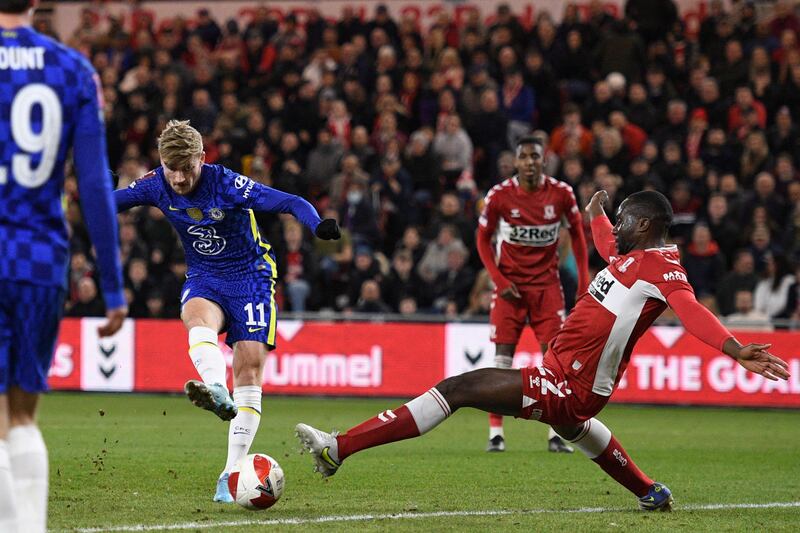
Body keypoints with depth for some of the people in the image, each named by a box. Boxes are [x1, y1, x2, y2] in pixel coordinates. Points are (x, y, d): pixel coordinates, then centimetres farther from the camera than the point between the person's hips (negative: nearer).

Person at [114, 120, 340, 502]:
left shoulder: (227, 184, -22)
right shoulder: (157, 185, -10)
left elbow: (291, 203, -26)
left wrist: (318, 225, -46)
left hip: (250, 276, -2)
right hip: (203, 280, 2)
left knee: (250, 367, -11)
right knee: (198, 321, -34)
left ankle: (232, 474, -8)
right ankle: (218, 394, -62)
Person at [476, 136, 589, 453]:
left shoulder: (561, 194, -5)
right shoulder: (499, 196, -9)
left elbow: (577, 234, 8)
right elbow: (483, 239, 2)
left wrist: (584, 279, 2)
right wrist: (498, 280, -9)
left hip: (546, 283, 1)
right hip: (510, 286, -1)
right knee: (503, 358, -5)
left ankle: (556, 434, 2)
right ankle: (496, 433, -1)